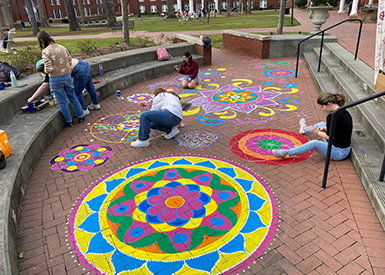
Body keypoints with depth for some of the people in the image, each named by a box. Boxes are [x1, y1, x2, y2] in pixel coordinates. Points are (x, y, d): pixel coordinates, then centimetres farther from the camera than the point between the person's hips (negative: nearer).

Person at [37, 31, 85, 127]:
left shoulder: (45, 52, -16)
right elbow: (70, 61, 5)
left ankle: (69, 121, 21)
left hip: (56, 79, -4)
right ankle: (81, 117, 27)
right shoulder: (62, 47, 0)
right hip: (67, 76, 5)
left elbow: (49, 69, -21)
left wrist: (45, 70, 1)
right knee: (73, 97, 19)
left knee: (62, 101, 10)